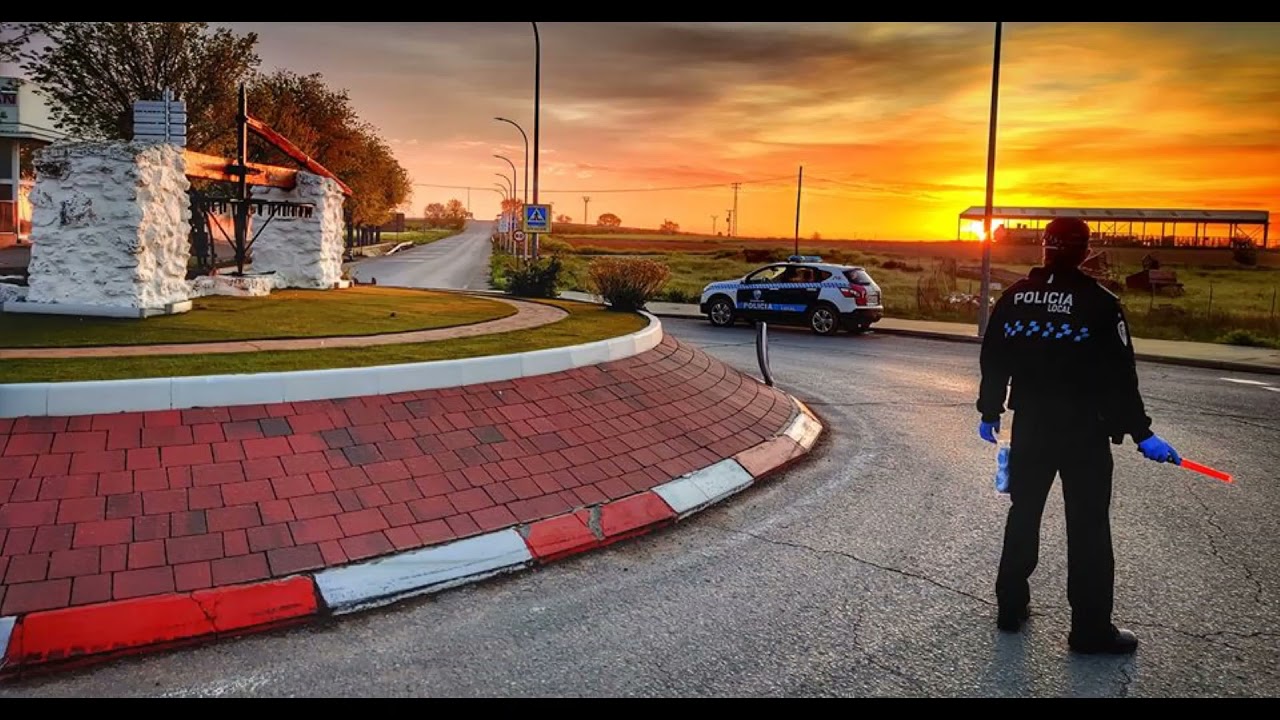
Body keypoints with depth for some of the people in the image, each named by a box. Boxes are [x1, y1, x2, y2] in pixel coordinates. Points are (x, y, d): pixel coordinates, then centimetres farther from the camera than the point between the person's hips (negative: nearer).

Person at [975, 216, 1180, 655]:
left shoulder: (1014, 297, 1)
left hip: (1029, 426, 4)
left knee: (1023, 513, 15)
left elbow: (993, 361, 6)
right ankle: (1091, 628, 10)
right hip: (1084, 432, -4)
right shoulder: (1100, 304, -12)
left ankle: (1011, 606, 24)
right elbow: (1119, 376, -13)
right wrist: (1140, 433, -6)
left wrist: (989, 412, 17)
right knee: (1088, 527, 4)